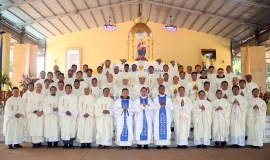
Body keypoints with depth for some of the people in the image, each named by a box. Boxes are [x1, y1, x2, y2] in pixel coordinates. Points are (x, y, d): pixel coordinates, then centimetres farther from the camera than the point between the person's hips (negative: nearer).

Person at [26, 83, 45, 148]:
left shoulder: (43, 96, 10)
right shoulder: (31, 95, 3)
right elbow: (30, 105, -3)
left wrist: (41, 112, -11)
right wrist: (36, 112, -12)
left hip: (41, 114, 2)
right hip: (33, 114, -2)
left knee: (40, 128, -1)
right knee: (33, 128, -5)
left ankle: (39, 142, 4)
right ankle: (34, 142, -2)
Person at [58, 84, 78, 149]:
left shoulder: (74, 97, 10)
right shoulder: (62, 98, 12)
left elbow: (74, 107, -1)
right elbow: (60, 106, 0)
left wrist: (70, 112, -16)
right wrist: (66, 111, -15)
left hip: (72, 115, 0)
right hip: (64, 116, 0)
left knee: (72, 129, -3)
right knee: (64, 130, -4)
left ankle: (71, 144, 4)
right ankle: (65, 144, 4)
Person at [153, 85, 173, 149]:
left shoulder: (168, 98, 9)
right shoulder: (155, 98, 8)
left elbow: (171, 107, 2)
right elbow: (154, 107, 0)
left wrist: (165, 105, -11)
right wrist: (160, 105, -13)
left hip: (166, 116, 1)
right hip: (158, 116, -1)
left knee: (166, 129, -2)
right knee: (158, 129, -4)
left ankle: (165, 144, 4)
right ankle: (158, 144, 1)